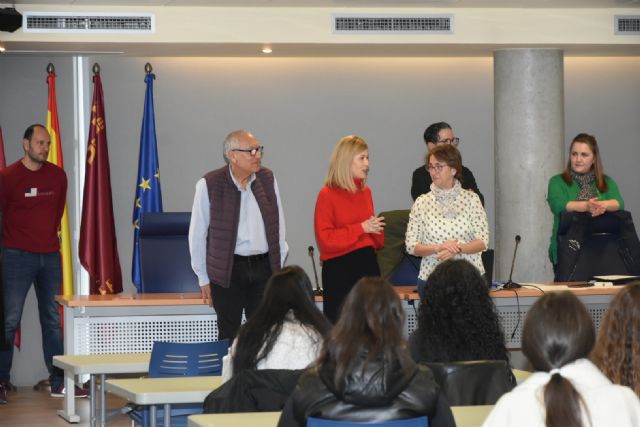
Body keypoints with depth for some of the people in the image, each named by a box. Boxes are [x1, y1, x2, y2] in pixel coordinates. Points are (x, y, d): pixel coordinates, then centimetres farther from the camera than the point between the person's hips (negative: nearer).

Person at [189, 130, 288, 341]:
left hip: (264, 267, 3)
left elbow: (278, 225, 14)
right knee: (229, 337, 3)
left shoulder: (267, 179, 4)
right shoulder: (209, 185, -8)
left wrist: (279, 266, 13)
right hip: (227, 270, -3)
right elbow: (197, 234, -1)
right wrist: (204, 278, 2)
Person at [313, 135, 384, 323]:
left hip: (367, 265, 6)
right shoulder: (328, 194, -8)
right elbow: (325, 239, -14)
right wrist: (361, 228, -15)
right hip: (339, 269, -6)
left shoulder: (365, 191, 10)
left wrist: (376, 228, 1)